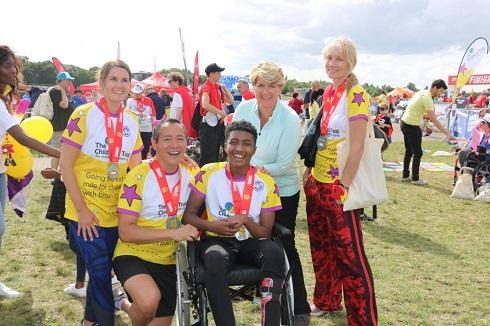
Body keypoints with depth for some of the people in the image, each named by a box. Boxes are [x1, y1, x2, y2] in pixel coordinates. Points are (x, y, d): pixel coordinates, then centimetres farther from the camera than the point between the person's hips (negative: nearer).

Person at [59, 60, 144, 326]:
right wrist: (81, 209, -15)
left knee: (100, 270, 14)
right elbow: (65, 165, -12)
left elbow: (136, 169, 11)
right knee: (100, 272, -4)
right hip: (86, 212, -5)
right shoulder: (84, 115, -11)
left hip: (117, 212, 5)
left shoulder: (132, 121, 4)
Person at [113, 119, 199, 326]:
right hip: (134, 255, -5)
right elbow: (125, 231, -21)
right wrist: (172, 233, -31)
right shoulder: (139, 177, -18)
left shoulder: (192, 174, -2)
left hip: (168, 262, 6)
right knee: (150, 300, -34)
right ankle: (132, 309, 1)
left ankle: (129, 306, 42)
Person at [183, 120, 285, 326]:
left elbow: (266, 232, 2)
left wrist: (246, 221, -19)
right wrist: (212, 226, -19)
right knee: (215, 261, -36)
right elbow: (188, 215, 1)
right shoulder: (208, 173, -2)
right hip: (217, 240, -1)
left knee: (274, 252, -32)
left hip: (251, 241, 2)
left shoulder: (266, 183, 1)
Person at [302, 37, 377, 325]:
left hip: (339, 186, -8)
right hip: (318, 182, 8)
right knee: (321, 246, 17)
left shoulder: (356, 95, -14)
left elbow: (357, 147, -17)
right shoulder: (327, 93, 10)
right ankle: (327, 300, 35)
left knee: (349, 252, -2)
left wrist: (343, 186, -18)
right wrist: (310, 171, 14)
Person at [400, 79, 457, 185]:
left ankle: (405, 176, 23)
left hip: (404, 122, 10)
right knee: (418, 153, -1)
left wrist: (427, 115, 6)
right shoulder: (427, 99, -20)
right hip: (412, 126, -10)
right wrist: (448, 134, -22)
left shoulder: (422, 92, 8)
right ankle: (415, 178, 5)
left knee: (409, 151, 17)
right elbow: (434, 120, -22)